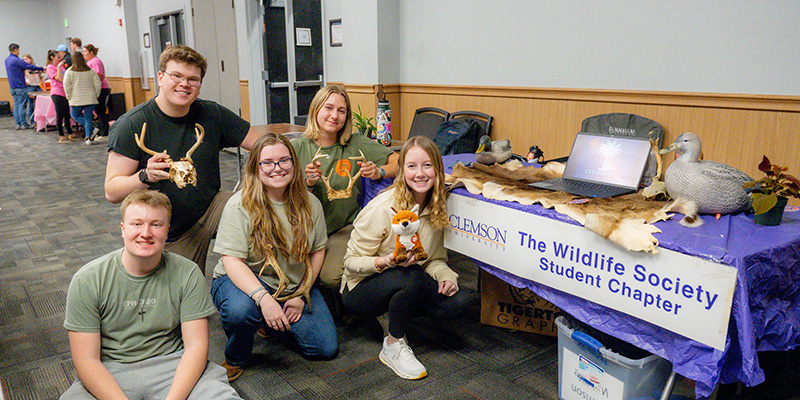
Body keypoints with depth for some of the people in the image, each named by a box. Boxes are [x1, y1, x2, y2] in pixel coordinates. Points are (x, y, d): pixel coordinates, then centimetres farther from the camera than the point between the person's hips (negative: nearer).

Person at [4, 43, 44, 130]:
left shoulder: (7, 60, 11)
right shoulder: (17, 60, -16)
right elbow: (30, 67, -16)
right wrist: (42, 69, -7)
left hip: (12, 87, 9)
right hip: (20, 87, -9)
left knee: (16, 105, 11)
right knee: (22, 106, -4)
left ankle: (17, 124, 11)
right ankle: (24, 124, -2)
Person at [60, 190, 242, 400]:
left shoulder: (187, 274, -6)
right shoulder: (87, 280, -7)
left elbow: (196, 346, -7)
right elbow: (86, 360, -9)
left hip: (172, 364, 0)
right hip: (111, 371, 1)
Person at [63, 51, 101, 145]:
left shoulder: (70, 71, -4)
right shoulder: (90, 71, 2)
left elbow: (66, 86, -6)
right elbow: (97, 84, 1)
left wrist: (69, 97, 5)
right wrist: (96, 95, 10)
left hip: (76, 100, -2)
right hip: (90, 99, 2)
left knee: (75, 115, 16)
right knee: (88, 118, 6)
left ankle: (90, 128, -7)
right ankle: (88, 137, 1)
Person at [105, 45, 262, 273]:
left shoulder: (212, 115, -4)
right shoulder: (131, 125, -13)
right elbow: (112, 192, -14)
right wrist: (146, 177, -35)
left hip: (210, 211, 2)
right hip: (166, 237, -2)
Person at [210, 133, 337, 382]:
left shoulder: (309, 204, -3)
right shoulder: (240, 205, -17)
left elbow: (317, 251, 4)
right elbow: (232, 261, -22)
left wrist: (301, 294, -5)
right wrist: (264, 298, -36)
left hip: (294, 285, 4)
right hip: (243, 281, -4)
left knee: (326, 349, -5)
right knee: (240, 310, -40)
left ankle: (269, 323, 21)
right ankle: (235, 359, -3)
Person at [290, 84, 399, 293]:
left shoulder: (355, 144, 3)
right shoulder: (297, 147, 3)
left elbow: (399, 162, 3)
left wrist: (379, 172, -17)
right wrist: (308, 183, -18)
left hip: (344, 227, -1)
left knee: (331, 276, -29)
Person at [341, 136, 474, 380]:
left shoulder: (436, 208, -4)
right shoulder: (382, 209, -23)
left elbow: (435, 258, 5)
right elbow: (351, 262, -17)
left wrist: (445, 275, -18)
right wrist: (386, 262, -36)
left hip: (409, 285, 6)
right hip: (361, 289, -5)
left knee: (459, 303, -17)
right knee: (413, 276, -36)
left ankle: (394, 314, 5)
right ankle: (393, 346, -12)